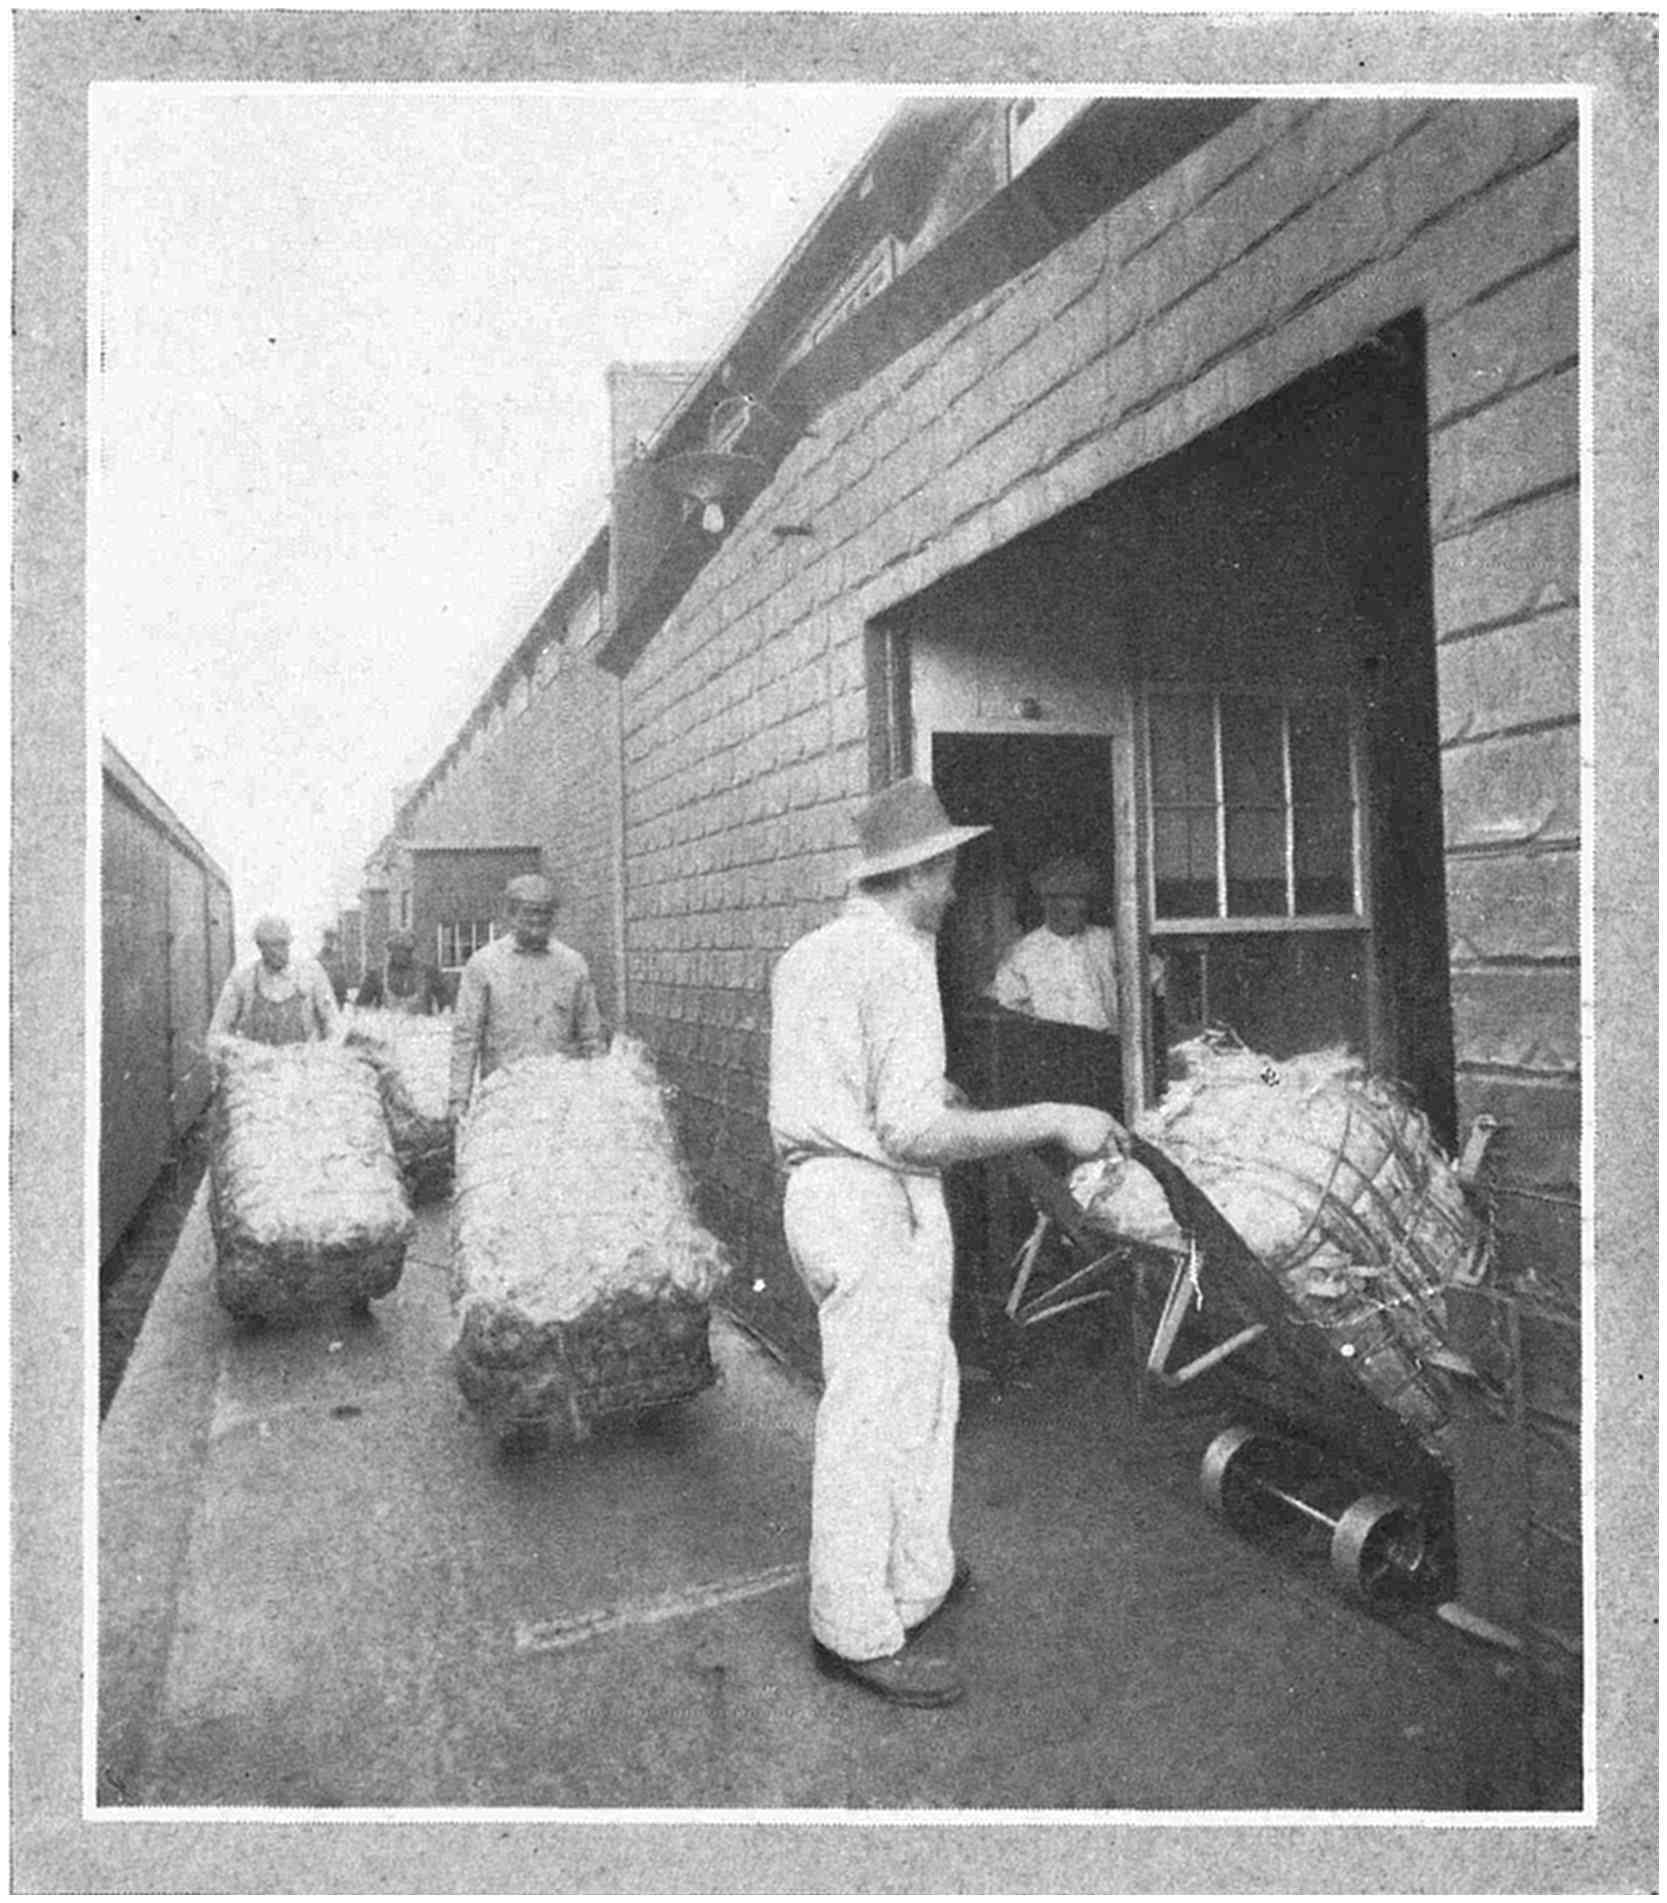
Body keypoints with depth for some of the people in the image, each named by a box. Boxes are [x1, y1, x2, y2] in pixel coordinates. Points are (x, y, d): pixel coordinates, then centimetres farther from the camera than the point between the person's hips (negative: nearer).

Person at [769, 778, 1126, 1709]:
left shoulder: (809, 951, 12)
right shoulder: (897, 961, -18)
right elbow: (913, 1133, -24)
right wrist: (1054, 1121, -17)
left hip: (820, 1187, 10)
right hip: (875, 1204, -10)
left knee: (923, 1389, 21)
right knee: (874, 1413, 2)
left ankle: (917, 1577, 35)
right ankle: (858, 1632, 17)